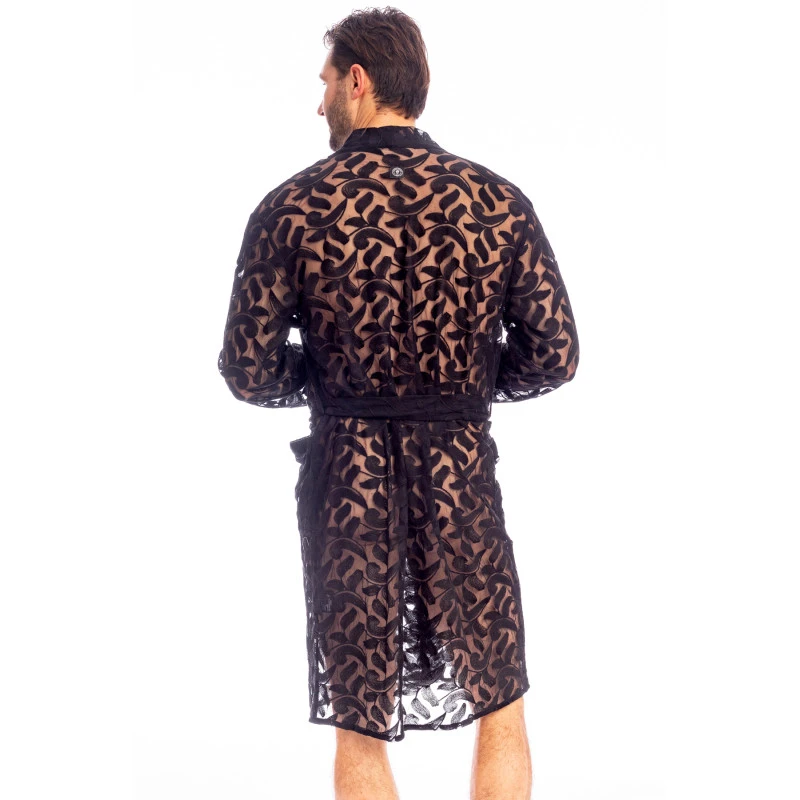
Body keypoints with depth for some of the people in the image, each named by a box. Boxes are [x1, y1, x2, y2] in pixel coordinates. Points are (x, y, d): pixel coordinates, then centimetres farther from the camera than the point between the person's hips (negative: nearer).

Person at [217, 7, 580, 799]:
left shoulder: (292, 207, -6)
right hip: (459, 471, 1)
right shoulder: (498, 200, -3)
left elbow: (249, 373, -6)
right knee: (499, 711, 16)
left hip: (345, 475, 0)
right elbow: (554, 356, -3)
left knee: (360, 731, 14)